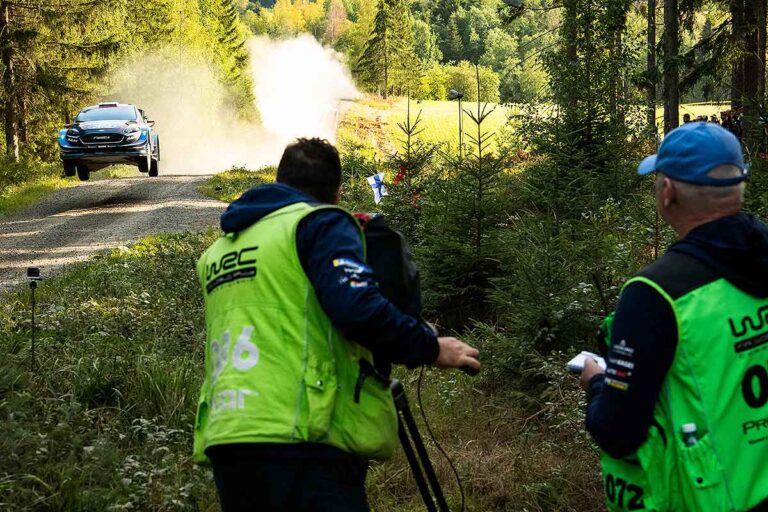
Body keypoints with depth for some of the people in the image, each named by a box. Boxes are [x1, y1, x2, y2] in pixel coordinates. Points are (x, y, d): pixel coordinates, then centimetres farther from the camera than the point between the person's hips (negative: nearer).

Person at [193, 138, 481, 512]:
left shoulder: (219, 249, 24)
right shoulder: (321, 223, 1)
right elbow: (358, 308, -14)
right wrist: (431, 349, -2)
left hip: (225, 440, 8)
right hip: (300, 441, -7)